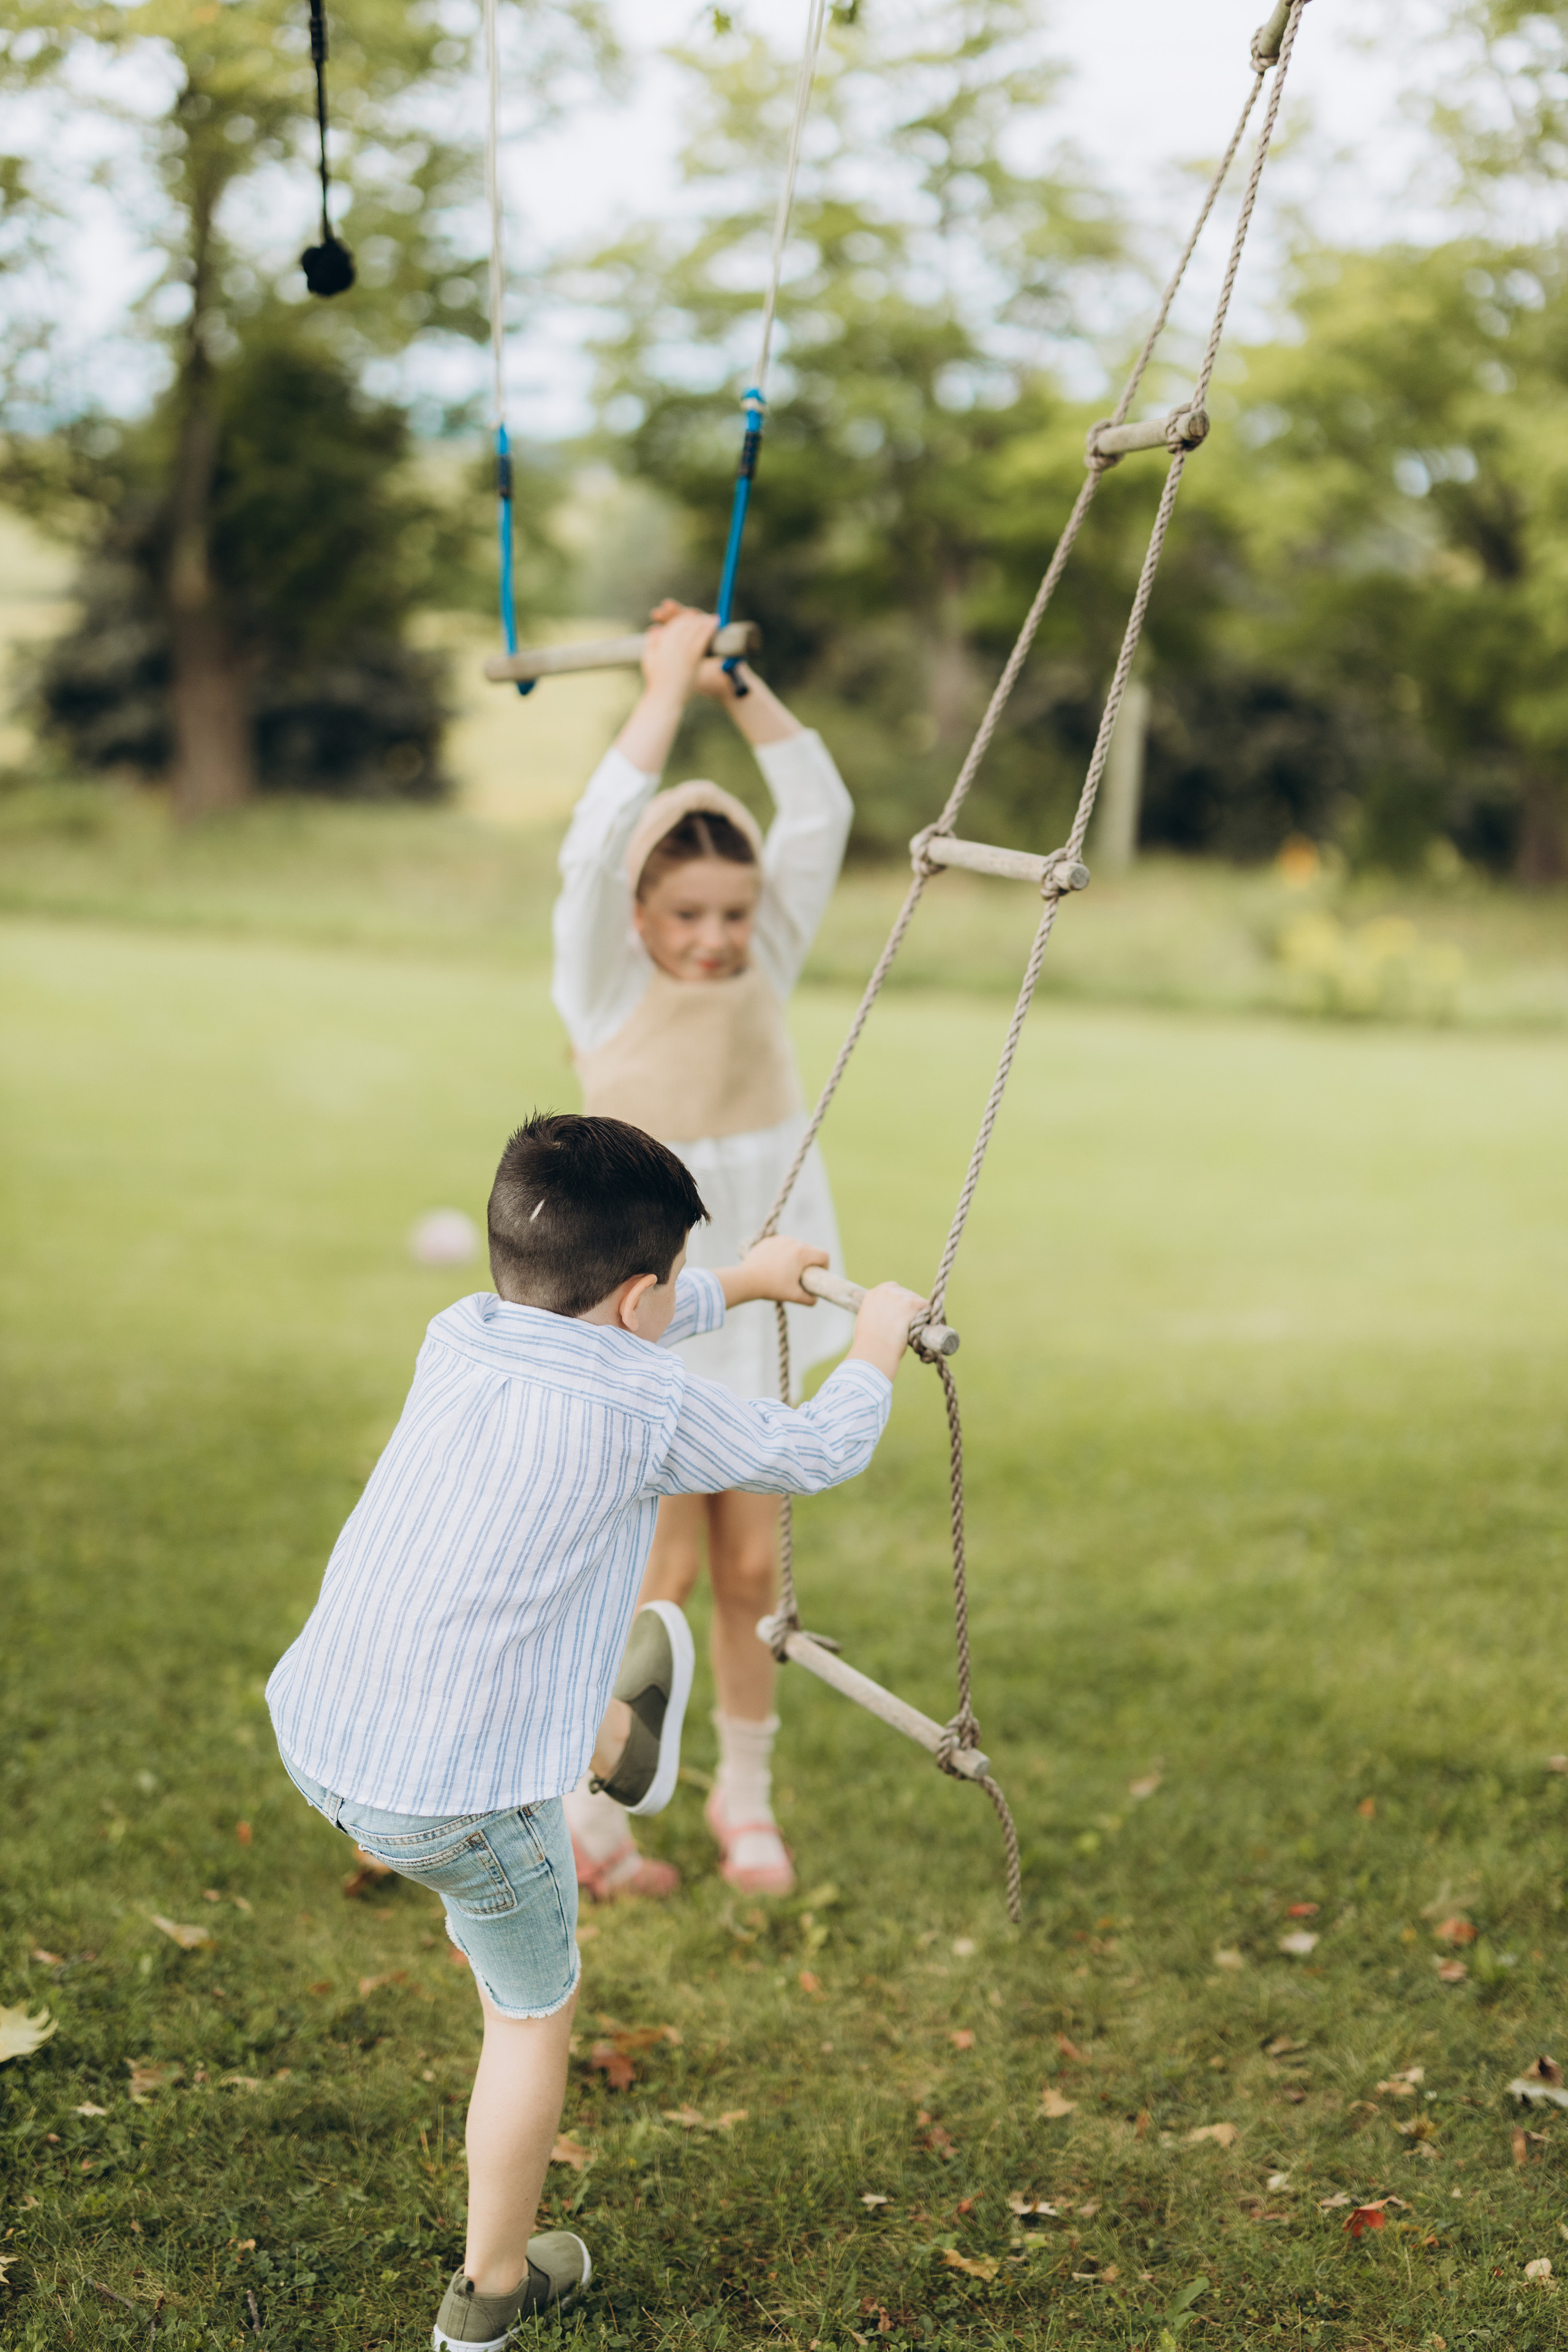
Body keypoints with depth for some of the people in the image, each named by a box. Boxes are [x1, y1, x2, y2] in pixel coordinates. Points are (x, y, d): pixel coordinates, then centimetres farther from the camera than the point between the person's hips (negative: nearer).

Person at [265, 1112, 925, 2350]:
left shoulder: (459, 1336, 3)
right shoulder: (650, 1409, -14)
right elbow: (815, 1454, 2)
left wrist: (740, 1282, 39)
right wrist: (877, 1344, 22)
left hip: (315, 1731, 6)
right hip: (457, 1802, -6)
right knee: (534, 2018, 19)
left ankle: (622, 1734, 66)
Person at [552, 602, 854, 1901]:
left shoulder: (763, 970, 1)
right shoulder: (607, 988, -10)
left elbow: (820, 812, -3)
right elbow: (600, 842, -26)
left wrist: (738, 683, -9)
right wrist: (668, 682, -23)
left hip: (755, 1314, 5)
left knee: (752, 1568, 10)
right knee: (663, 1572, 0)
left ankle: (746, 1796, 28)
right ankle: (588, 1805, 18)